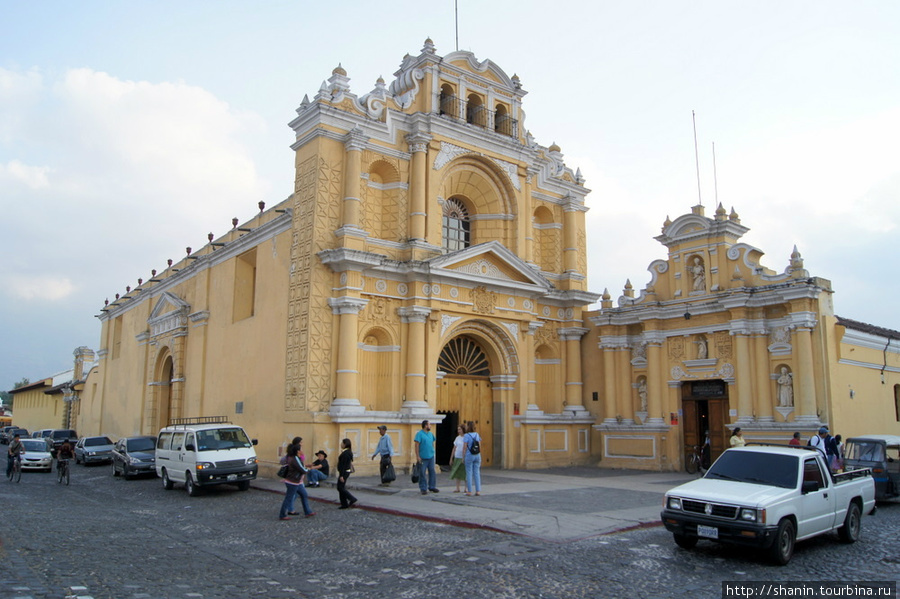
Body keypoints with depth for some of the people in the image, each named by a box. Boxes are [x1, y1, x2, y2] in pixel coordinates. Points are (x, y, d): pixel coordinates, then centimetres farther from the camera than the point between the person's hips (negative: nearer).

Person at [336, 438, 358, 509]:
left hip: (344, 472, -10)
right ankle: (344, 504, 14)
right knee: (342, 488, 12)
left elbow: (343, 465, -22)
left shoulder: (345, 453, -19)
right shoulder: (348, 452, 12)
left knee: (340, 488, -6)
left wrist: (341, 475, -22)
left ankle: (352, 499, -4)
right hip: (347, 471, 10)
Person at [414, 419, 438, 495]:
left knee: (432, 472, 8)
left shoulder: (431, 434, 12)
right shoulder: (419, 434, -8)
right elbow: (417, 445, -12)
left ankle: (432, 487, 19)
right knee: (422, 473, -1)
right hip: (423, 457, -6)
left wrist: (433, 451, 15)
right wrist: (417, 456, -16)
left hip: (431, 457, 6)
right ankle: (423, 488, 7)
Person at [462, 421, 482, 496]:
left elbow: (464, 447, -11)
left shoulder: (467, 435, -11)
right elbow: (480, 446, 8)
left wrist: (463, 457, -3)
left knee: (469, 473, 2)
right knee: (476, 473, 8)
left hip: (469, 456, -5)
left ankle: (469, 491, 4)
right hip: (477, 456, 5)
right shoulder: (477, 435, 5)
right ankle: (478, 490, 6)